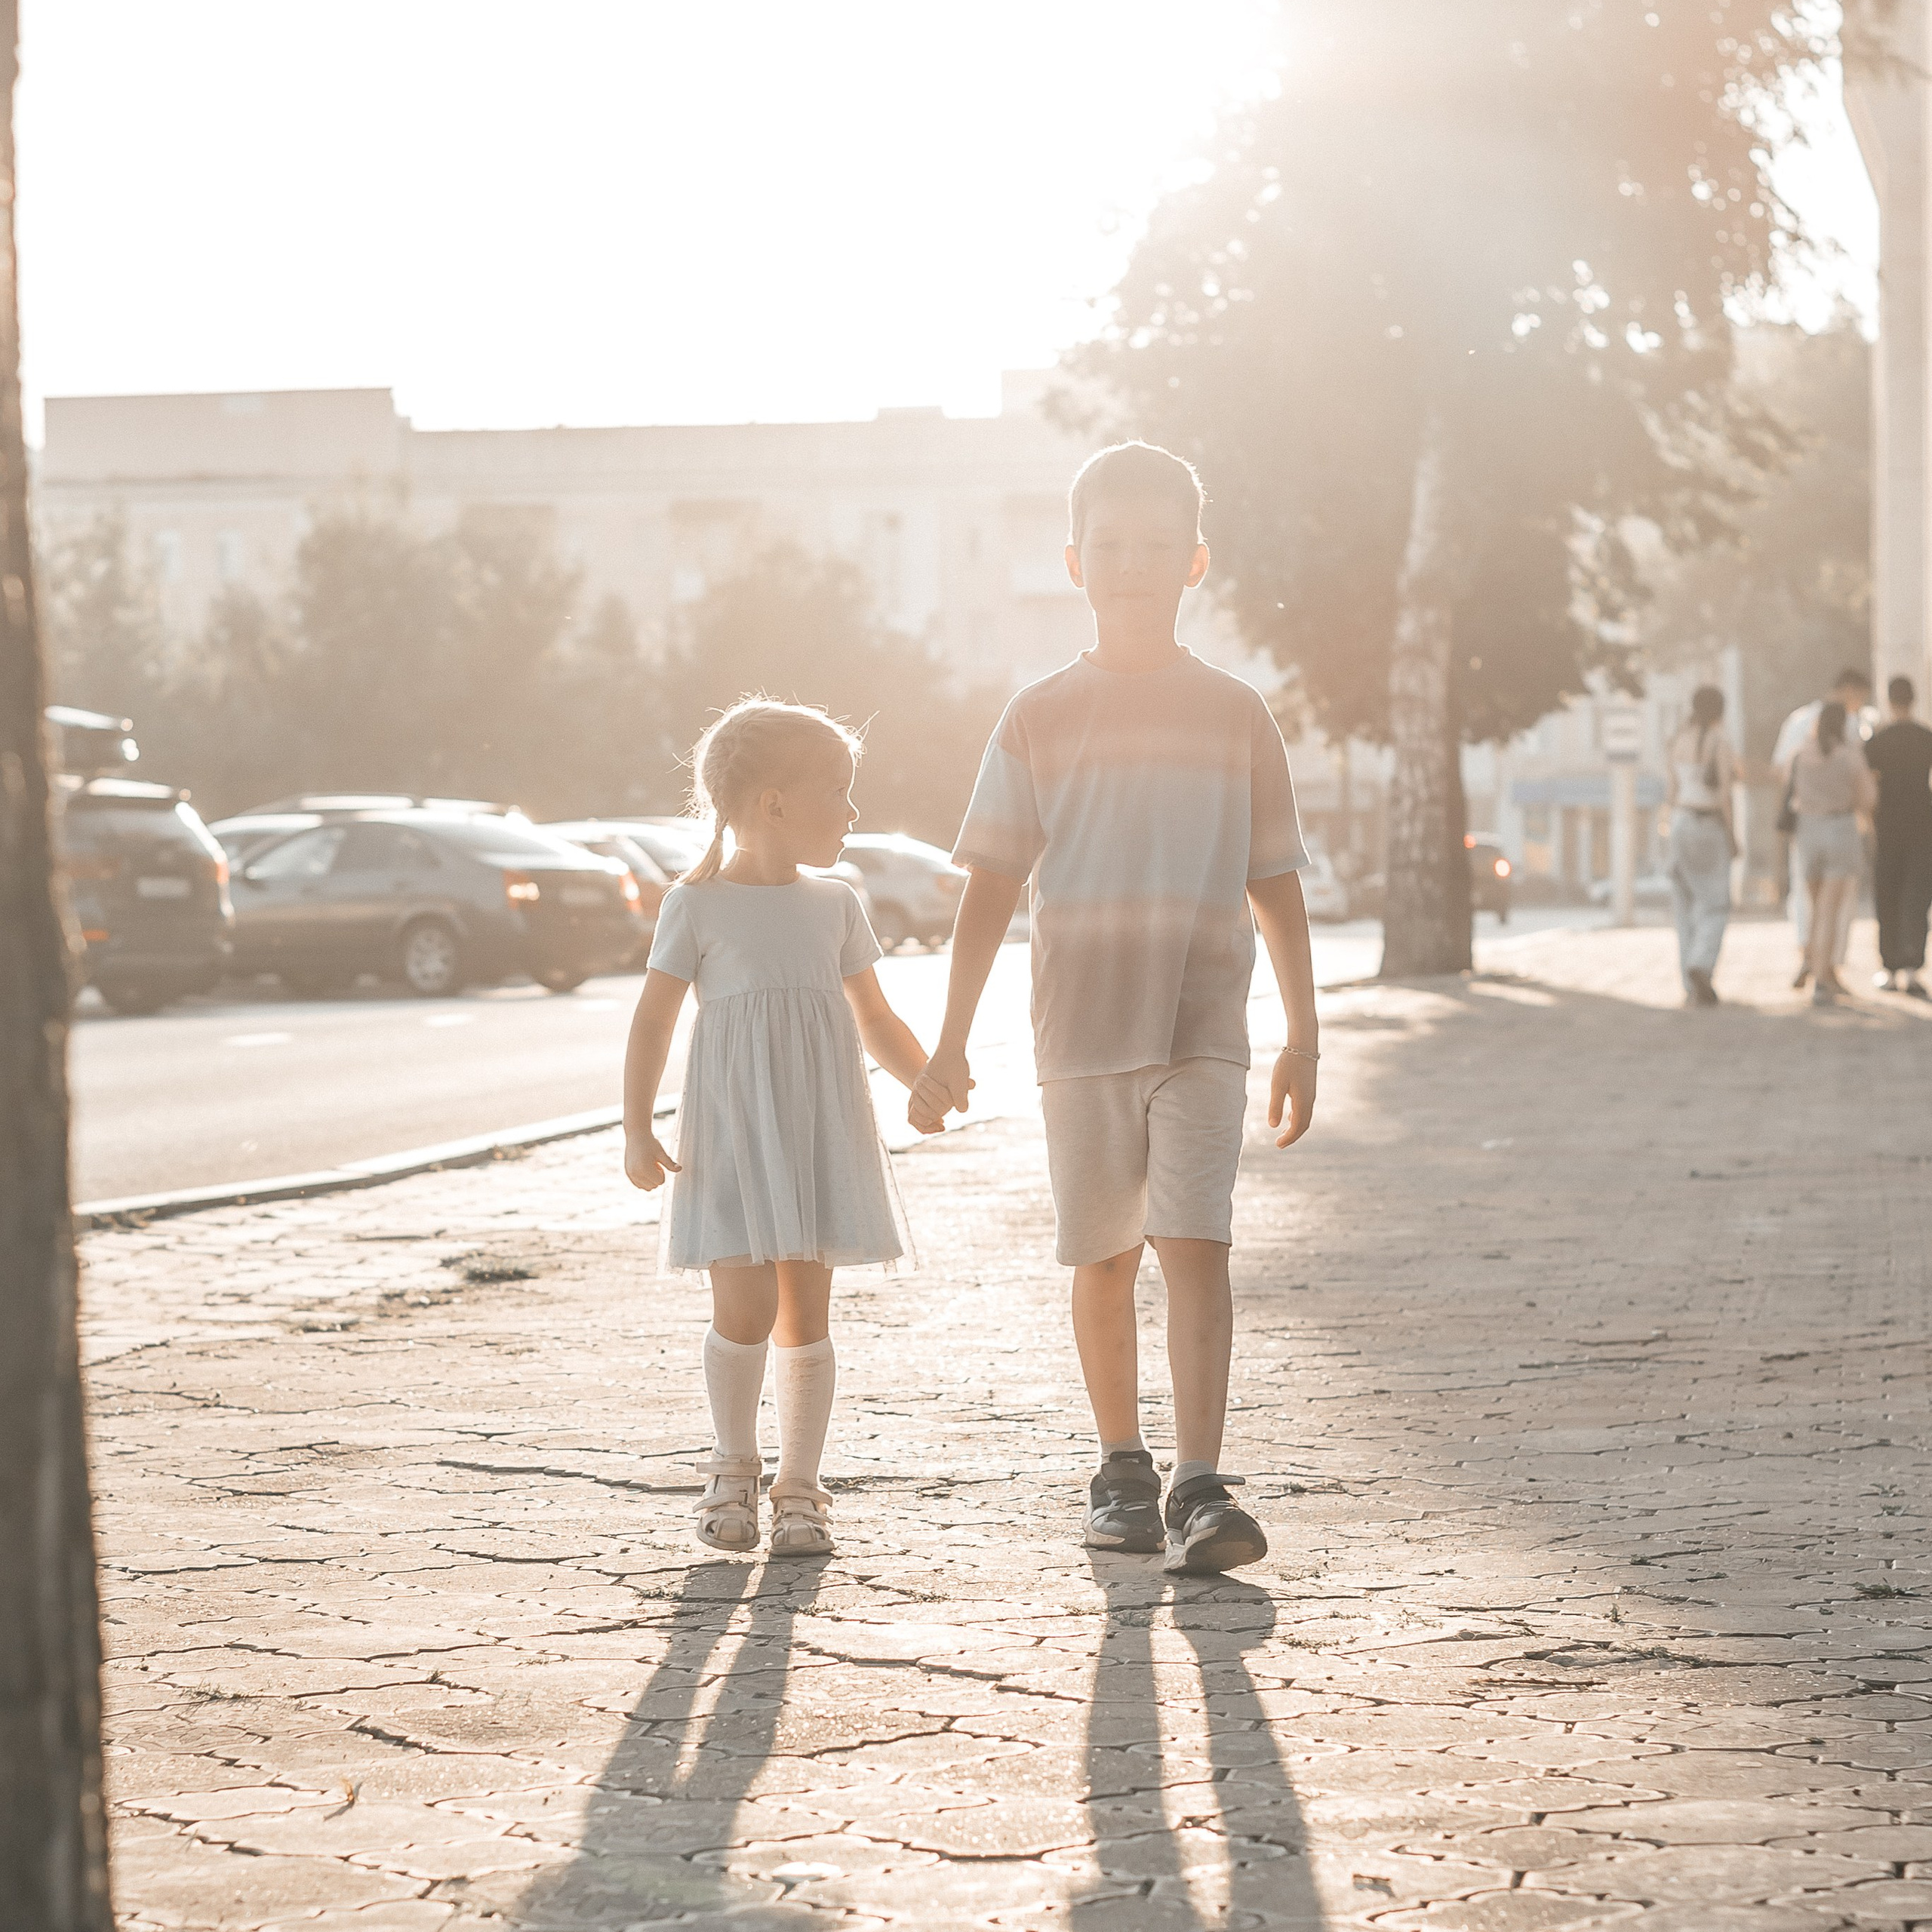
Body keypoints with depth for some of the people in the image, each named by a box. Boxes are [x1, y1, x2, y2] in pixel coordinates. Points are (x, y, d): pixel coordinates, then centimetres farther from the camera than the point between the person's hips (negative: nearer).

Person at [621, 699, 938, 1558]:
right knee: (744, 1309, -9)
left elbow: (875, 1021, 18)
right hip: (732, 1132, -4)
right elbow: (652, 1022, -4)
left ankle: (799, 1488, 10)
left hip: (819, 1132, 4)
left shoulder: (835, 908, 10)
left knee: (805, 1315, 2)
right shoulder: (696, 906, -3)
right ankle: (734, 1469, 13)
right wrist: (637, 1132, -11)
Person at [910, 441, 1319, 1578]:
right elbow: (993, 887, 5)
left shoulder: (1236, 717, 7)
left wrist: (1303, 1038, 8)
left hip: (1202, 1028, -1)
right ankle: (1122, 1469, 24)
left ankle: (1201, 1490, -18)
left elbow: (1277, 888, 11)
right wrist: (952, 1042, 1)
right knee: (1105, 1258, 9)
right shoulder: (1042, 719, 5)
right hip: (1080, 1027, 1)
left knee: (1195, 1246, -14)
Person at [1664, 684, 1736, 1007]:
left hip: (1681, 824, 5)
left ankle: (1693, 988, 5)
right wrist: (1732, 835, -9)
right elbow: (1724, 791, -15)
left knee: (1687, 908, 9)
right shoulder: (1720, 741, -11)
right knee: (1714, 908, -1)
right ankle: (1700, 966, -25)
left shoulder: (1678, 742, 7)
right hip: (1711, 828, -5)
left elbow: (1672, 792, 9)